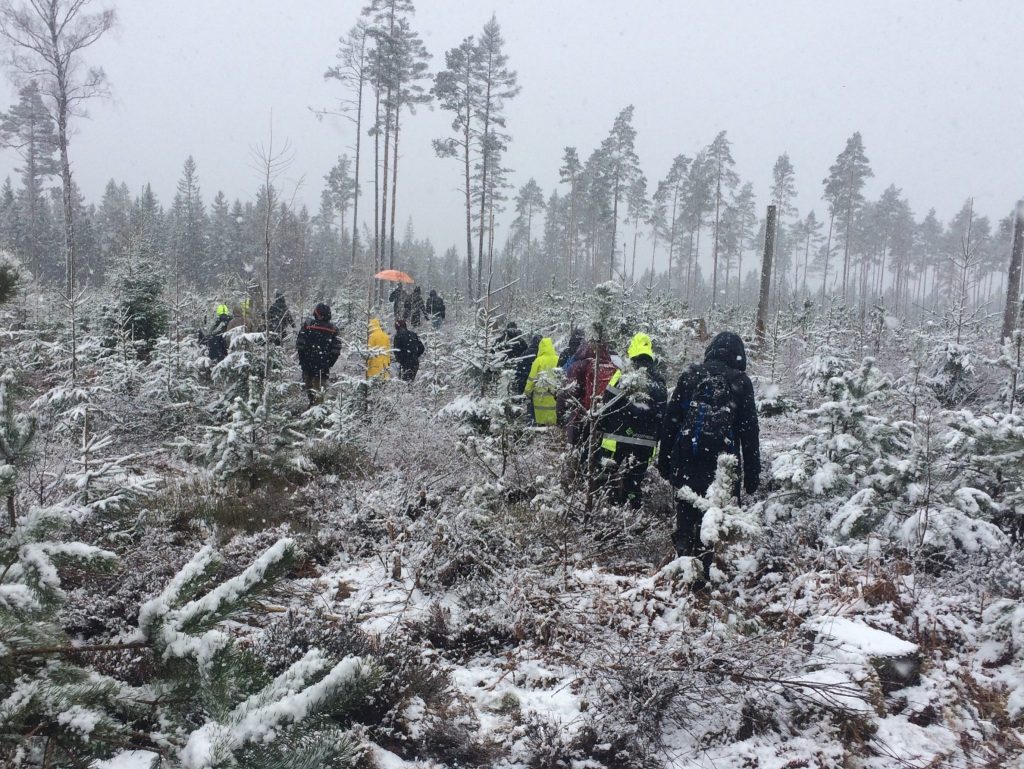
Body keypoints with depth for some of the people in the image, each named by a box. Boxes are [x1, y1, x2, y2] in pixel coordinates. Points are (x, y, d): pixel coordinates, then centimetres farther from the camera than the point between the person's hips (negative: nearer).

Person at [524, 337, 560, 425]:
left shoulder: (538, 360, -10)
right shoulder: (558, 360, -4)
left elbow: (532, 378, -5)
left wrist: (527, 391, 7)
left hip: (541, 395, -2)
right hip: (555, 395, 2)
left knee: (542, 419, 6)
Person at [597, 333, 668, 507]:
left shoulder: (623, 375, -7)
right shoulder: (659, 381, 5)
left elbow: (608, 406, -7)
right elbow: (663, 413, 9)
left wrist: (601, 427, 4)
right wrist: (656, 437, 18)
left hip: (619, 439, -3)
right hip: (646, 441, 3)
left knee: (615, 477, 4)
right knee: (636, 479, 11)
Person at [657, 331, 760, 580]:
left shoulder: (690, 375, 6)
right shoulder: (741, 383, 1)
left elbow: (670, 419, 5)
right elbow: (749, 432, 2)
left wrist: (664, 460, 11)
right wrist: (752, 474, 6)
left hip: (686, 461, 2)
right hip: (723, 463, -2)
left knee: (686, 515, 11)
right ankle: (710, 573, 6)